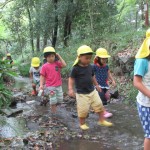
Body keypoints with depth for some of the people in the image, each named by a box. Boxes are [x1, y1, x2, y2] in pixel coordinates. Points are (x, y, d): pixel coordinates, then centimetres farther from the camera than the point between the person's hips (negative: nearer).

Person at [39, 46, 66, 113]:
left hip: (59, 86, 4)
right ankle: (54, 113, 16)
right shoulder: (44, 66, -5)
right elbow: (42, 76, -4)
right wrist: (41, 85, -14)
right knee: (53, 101, 2)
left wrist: (59, 57, -8)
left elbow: (64, 65, -14)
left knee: (60, 100, 11)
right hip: (50, 87, -4)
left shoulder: (57, 63, 3)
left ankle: (54, 106, 37)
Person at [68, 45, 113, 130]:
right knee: (83, 110, -1)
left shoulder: (90, 67, 3)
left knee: (99, 105, 6)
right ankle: (82, 124, 21)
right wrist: (70, 89, -21)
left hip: (92, 91, 6)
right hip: (82, 94, -5)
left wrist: (96, 85, 28)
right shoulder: (76, 69, -14)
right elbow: (71, 79, -10)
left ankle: (102, 121, 21)